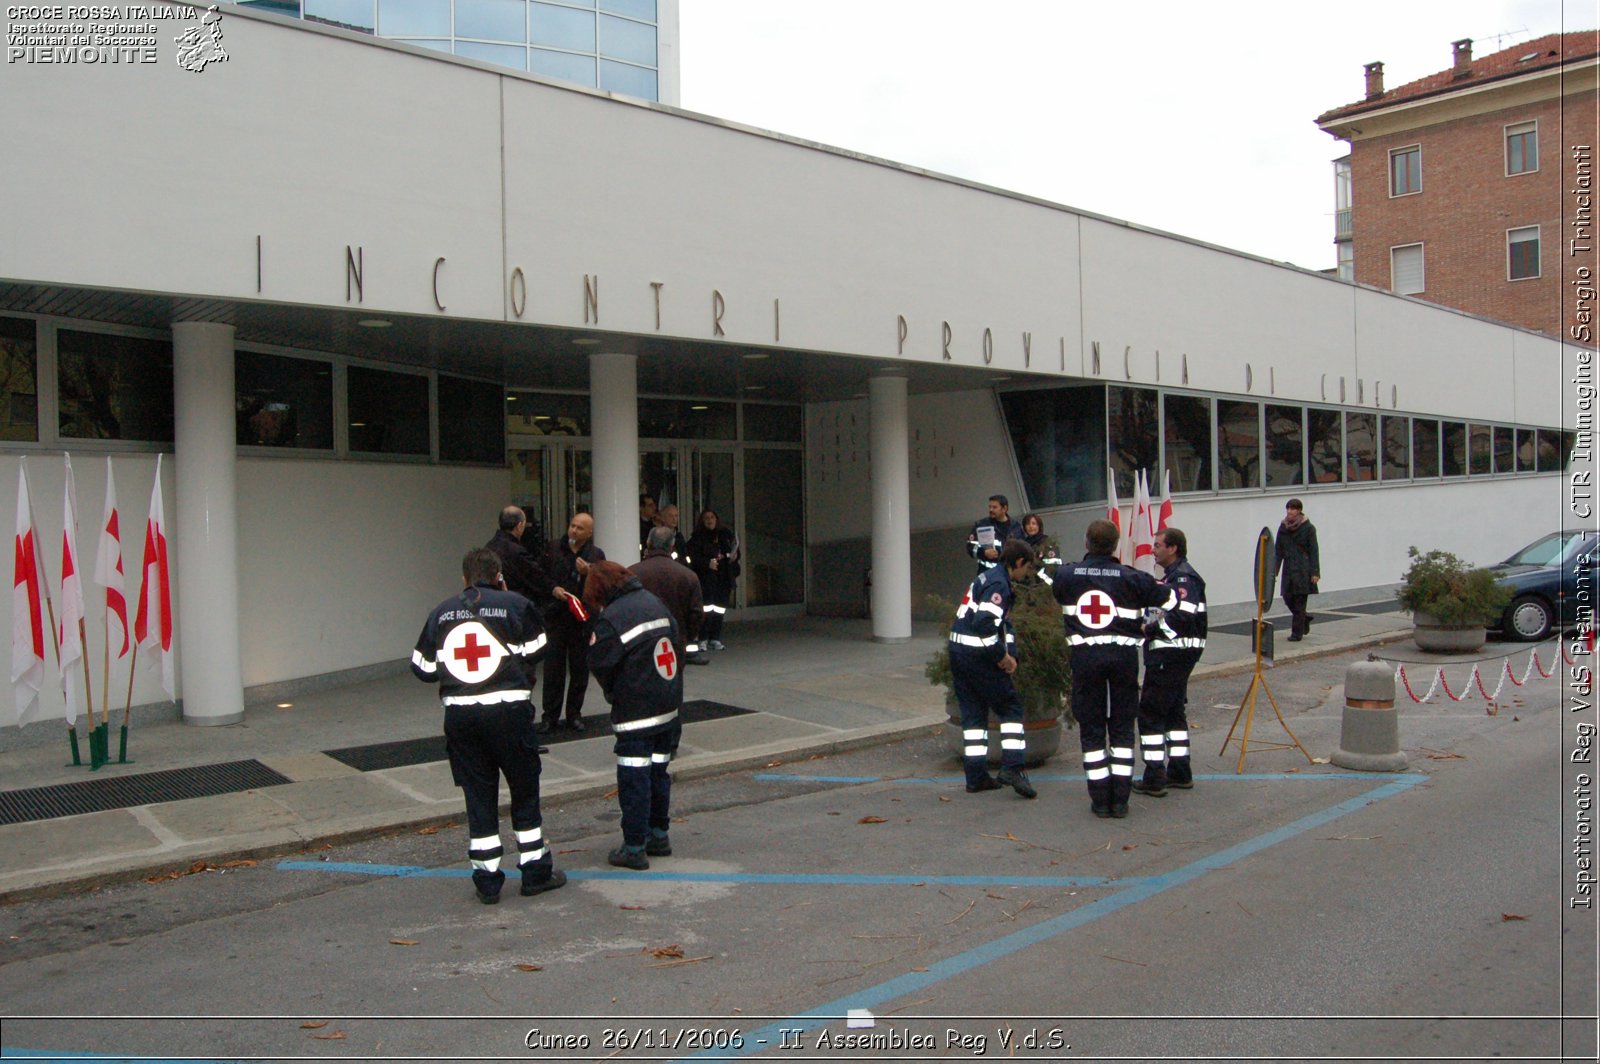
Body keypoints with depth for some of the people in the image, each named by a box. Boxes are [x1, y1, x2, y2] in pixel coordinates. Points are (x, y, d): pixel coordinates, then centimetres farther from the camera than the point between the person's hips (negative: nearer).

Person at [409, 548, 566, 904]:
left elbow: (423, 667, 8)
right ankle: (536, 872, 19)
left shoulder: (442, 612, 6)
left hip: (459, 714, 3)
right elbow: (536, 651, 1)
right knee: (524, 791, 12)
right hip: (509, 711, -3)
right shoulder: (514, 605, -4)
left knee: (478, 797, 11)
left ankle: (487, 881, 14)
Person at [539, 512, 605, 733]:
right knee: (553, 668, 2)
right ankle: (550, 716, 9)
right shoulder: (553, 549, 4)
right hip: (556, 616, 0)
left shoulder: (597, 555, 3)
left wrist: (589, 573, -17)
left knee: (579, 669, 7)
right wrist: (553, 589, -10)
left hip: (582, 619, 0)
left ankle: (574, 714, 18)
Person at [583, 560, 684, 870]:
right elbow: (676, 639, 14)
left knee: (634, 778, 0)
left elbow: (600, 666, -10)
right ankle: (659, 835, 29)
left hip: (636, 712, -7)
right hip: (669, 705, 7)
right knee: (658, 771, 18)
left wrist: (612, 694, 9)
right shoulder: (654, 603, 5)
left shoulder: (610, 619, -17)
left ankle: (634, 848, 5)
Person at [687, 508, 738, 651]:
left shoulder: (726, 535, 12)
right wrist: (708, 563, -22)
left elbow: (736, 551, 21)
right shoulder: (697, 537, -1)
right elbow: (694, 557, -9)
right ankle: (702, 639, -4)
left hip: (724, 577, 4)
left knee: (720, 609, 5)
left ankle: (715, 639, 14)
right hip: (706, 578, -4)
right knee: (707, 610, -11)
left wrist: (734, 556, -1)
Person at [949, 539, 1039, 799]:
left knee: (974, 713, 11)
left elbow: (1004, 622, 19)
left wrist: (1009, 655, 7)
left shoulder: (989, 577, 18)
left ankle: (976, 777, 13)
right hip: (978, 656, -9)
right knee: (1010, 707, 2)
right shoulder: (998, 584, -14)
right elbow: (984, 622, -26)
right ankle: (1011, 768, -4)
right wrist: (1002, 655, -15)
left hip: (958, 651, 9)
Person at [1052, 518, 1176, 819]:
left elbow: (1052, 588, 20)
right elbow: (1172, 600, 1)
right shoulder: (1130, 578, -6)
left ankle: (1101, 799, 10)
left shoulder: (1067, 574, -2)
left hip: (1084, 656, 1)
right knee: (1122, 727, 10)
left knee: (1091, 728, 9)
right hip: (1123, 655, -1)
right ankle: (1121, 799, 10)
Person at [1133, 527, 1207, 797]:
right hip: (1174, 654, 11)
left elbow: (1182, 617, -25)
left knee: (1150, 713, -7)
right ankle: (1179, 773, 24)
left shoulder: (1183, 576, -15)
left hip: (1170, 656, -11)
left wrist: (1149, 629, -19)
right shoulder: (1172, 575, 17)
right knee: (1174, 711, 16)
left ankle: (1155, 779, -4)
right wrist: (1150, 628, 9)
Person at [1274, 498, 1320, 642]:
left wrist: (1315, 572, -11)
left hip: (1303, 570, -5)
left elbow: (1314, 551, -5)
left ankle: (1297, 632, 3)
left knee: (1299, 602, -4)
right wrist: (1274, 571, 6)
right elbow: (1278, 550, 11)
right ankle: (1305, 619, 31)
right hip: (1288, 569, 5)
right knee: (1288, 598, 5)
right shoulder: (1283, 527, 8)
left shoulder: (1308, 528, -5)